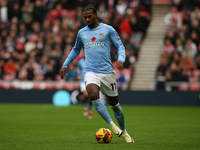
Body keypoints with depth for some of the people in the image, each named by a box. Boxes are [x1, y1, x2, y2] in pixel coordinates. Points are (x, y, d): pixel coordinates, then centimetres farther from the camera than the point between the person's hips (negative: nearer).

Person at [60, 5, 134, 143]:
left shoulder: (108, 30, 1)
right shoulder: (82, 32, 12)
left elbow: (120, 46, 2)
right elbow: (76, 50, 28)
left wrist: (121, 60, -18)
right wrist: (65, 65, 24)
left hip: (107, 72, -1)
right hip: (91, 72, 1)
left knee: (114, 103, 7)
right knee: (93, 95, -28)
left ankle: (123, 131, 29)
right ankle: (112, 125, -21)